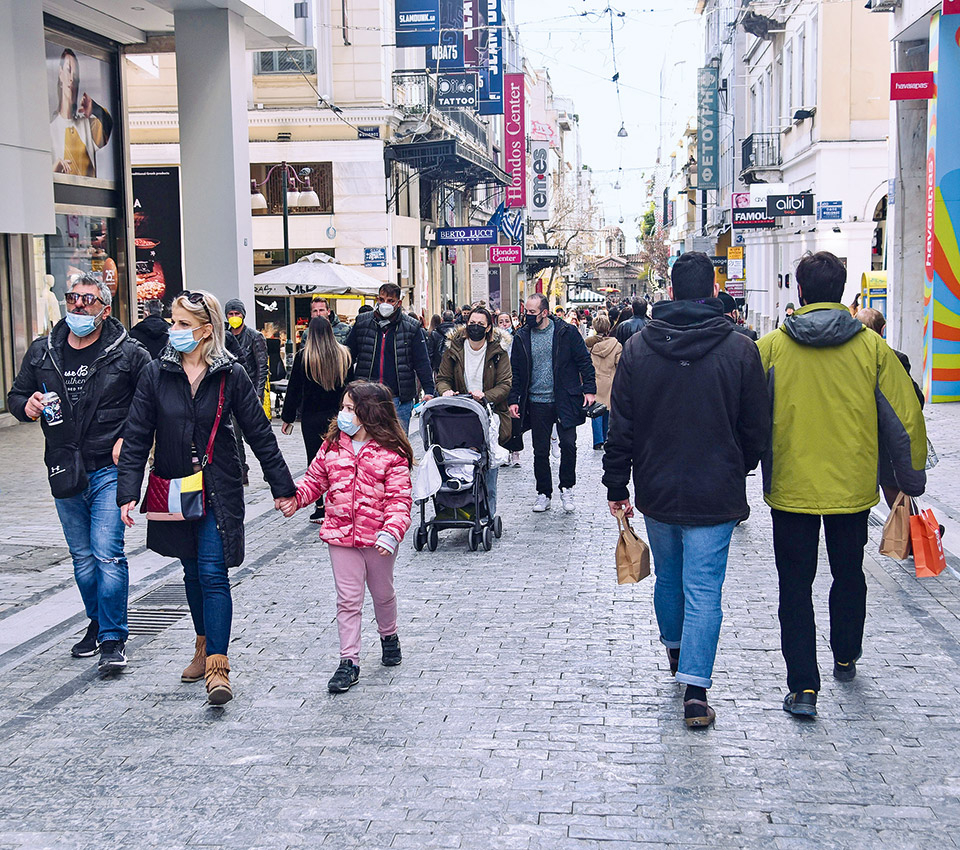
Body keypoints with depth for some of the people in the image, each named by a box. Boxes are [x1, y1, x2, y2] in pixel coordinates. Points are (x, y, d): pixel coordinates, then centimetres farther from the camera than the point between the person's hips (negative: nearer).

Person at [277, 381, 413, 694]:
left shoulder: (391, 453, -11)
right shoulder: (332, 445, 2)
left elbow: (399, 498, -14)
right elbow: (315, 480, 9)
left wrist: (391, 531, -27)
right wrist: (295, 498, -10)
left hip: (378, 538, -2)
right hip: (341, 536, 2)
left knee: (383, 594, 19)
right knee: (348, 600, 3)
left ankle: (388, 636, 45)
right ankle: (349, 661, 8)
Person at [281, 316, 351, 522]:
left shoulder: (303, 356, -8)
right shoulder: (344, 354, 1)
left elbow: (294, 388, -4)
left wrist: (288, 417, 3)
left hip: (312, 417, -3)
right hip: (338, 416, 3)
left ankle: (320, 508, 2)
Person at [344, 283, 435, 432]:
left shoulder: (411, 327, 2)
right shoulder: (362, 323, 7)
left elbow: (422, 362, 2)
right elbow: (347, 356, 13)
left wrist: (429, 391, -7)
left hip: (399, 399, -1)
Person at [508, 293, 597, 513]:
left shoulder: (566, 332, -3)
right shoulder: (522, 337, 5)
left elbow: (584, 361, 0)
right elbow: (516, 372, 10)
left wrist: (589, 389, -7)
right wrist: (514, 400, 4)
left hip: (565, 400, -2)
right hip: (537, 403, 3)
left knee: (568, 445, -7)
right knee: (540, 451, 7)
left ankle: (566, 488, 12)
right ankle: (544, 493, 20)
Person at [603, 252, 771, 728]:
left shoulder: (638, 348, -4)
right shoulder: (740, 350, -8)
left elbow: (620, 427, -1)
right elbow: (757, 430, -1)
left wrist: (617, 486, 7)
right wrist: (737, 470, 17)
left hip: (656, 492, 3)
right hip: (715, 494, -2)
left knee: (668, 576, 22)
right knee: (704, 590, 0)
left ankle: (675, 649, 43)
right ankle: (695, 687, -6)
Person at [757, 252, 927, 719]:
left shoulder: (770, 346, -8)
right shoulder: (871, 347, -6)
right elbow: (904, 417, -2)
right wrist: (911, 479, 11)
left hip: (791, 488, -1)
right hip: (853, 487, 2)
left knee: (795, 585, 7)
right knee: (849, 574, 22)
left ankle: (803, 687, 2)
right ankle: (845, 659, 40)